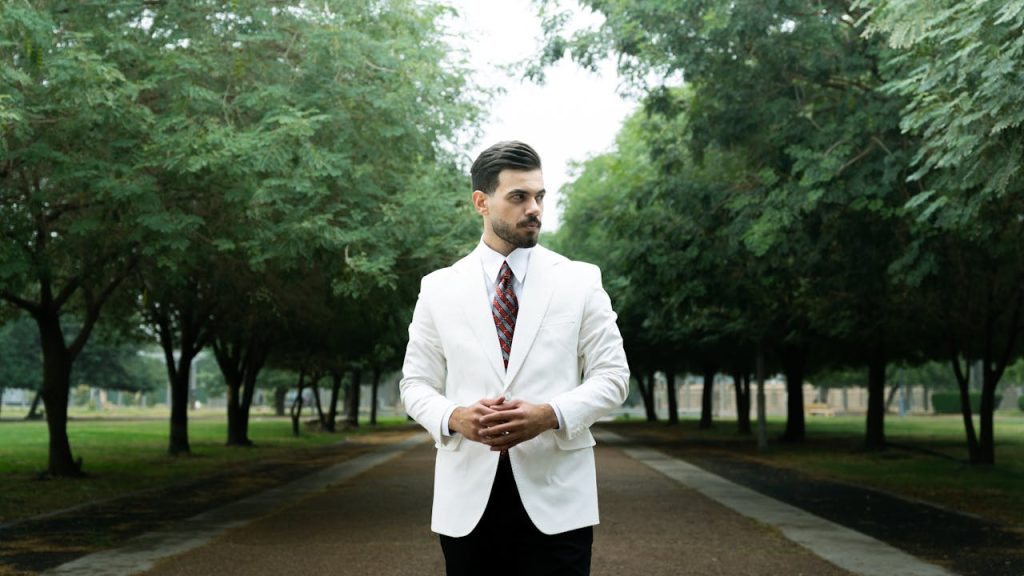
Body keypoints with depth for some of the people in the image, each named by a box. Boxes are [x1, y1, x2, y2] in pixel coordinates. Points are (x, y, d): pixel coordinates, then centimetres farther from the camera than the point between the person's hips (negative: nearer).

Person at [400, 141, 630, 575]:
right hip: (467, 494, 1)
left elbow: (612, 376, 2)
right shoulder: (439, 288, 6)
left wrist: (550, 414, -16)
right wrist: (454, 418, -13)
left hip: (556, 496, -1)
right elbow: (415, 384, 8)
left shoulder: (581, 281, 4)